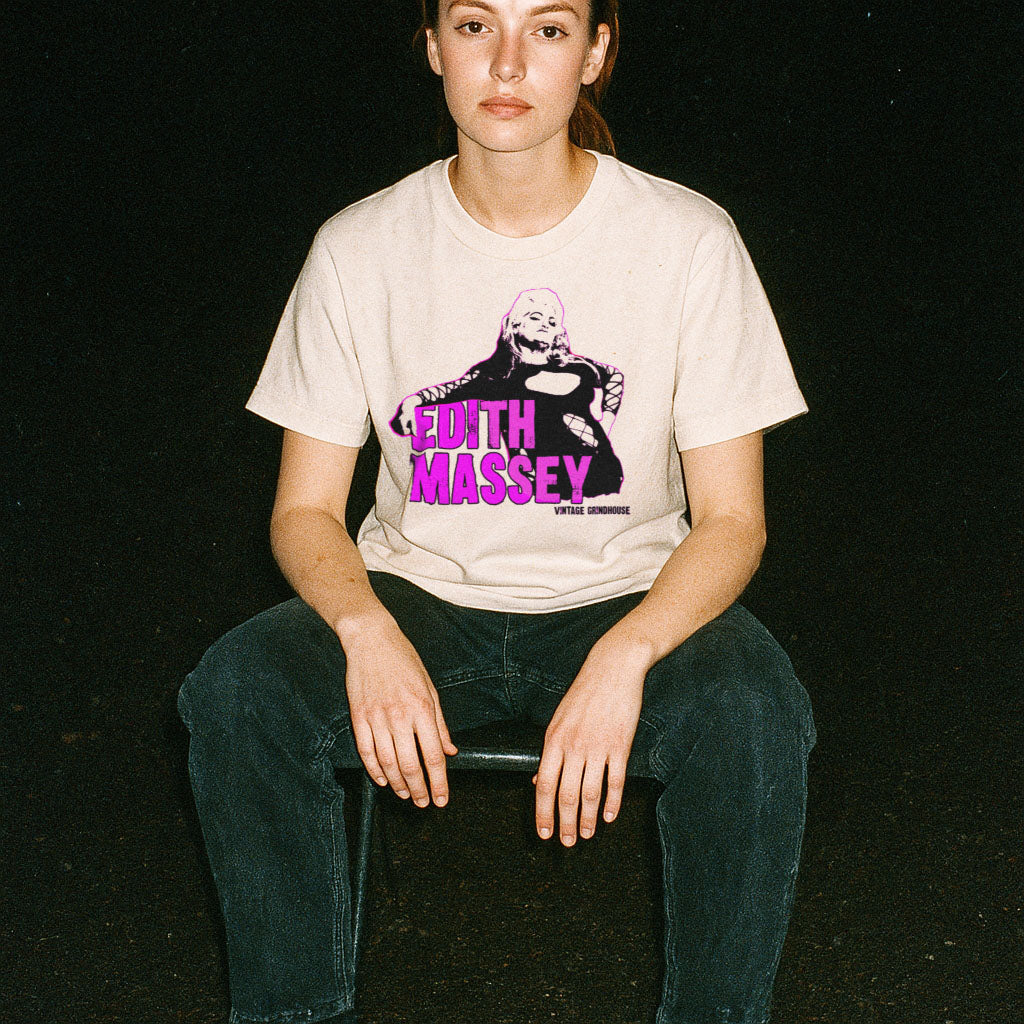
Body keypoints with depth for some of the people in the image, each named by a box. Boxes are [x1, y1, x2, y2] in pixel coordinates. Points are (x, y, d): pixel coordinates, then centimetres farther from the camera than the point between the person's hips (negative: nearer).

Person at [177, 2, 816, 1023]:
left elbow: (731, 519, -8)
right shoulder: (358, 248, -4)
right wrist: (366, 629, -24)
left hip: (627, 599, -1)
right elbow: (305, 509, -1)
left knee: (753, 717, -33)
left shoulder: (689, 240, -8)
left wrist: (624, 657, -27)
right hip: (419, 598, 2)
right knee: (235, 692, -27)